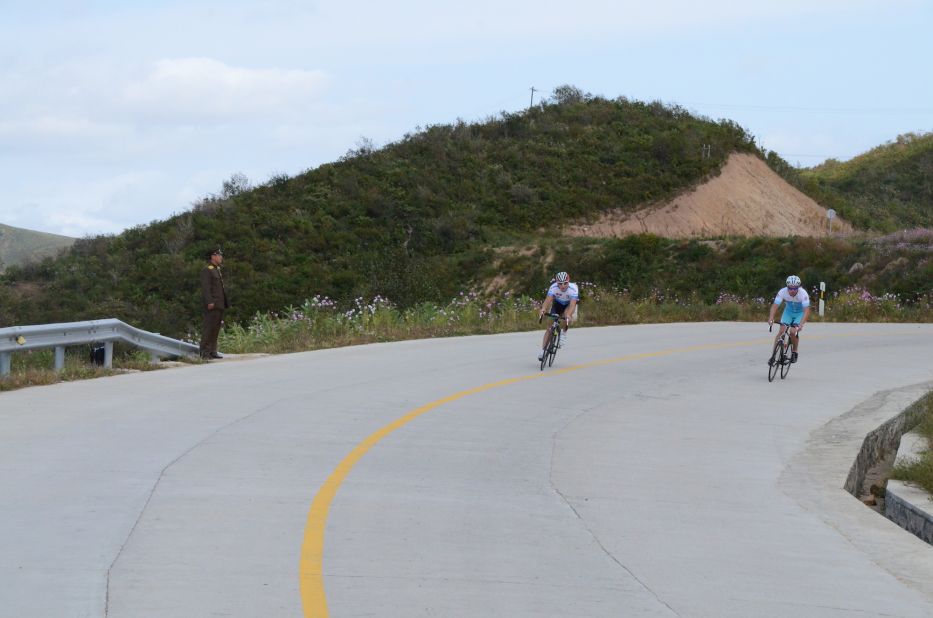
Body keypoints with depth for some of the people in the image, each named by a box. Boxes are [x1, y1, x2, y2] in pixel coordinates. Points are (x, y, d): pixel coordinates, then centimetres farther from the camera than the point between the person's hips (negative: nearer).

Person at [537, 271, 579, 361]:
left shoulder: (573, 289, -34)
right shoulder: (553, 287, -30)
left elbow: (573, 304, -44)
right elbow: (548, 299, -41)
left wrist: (568, 315, -62)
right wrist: (543, 309, -61)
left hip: (568, 304, -1)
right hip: (557, 303, 1)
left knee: (567, 314, -35)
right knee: (549, 326, -9)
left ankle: (564, 333, -9)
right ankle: (543, 350, -5)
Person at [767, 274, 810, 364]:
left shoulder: (803, 294, -32)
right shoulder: (783, 292, -26)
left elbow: (806, 310, -37)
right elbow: (775, 306, -30)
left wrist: (801, 324, -50)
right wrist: (771, 318, -48)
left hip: (800, 313, -2)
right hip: (788, 312, 2)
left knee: (793, 332, -20)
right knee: (782, 330, -15)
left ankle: (794, 353, 5)